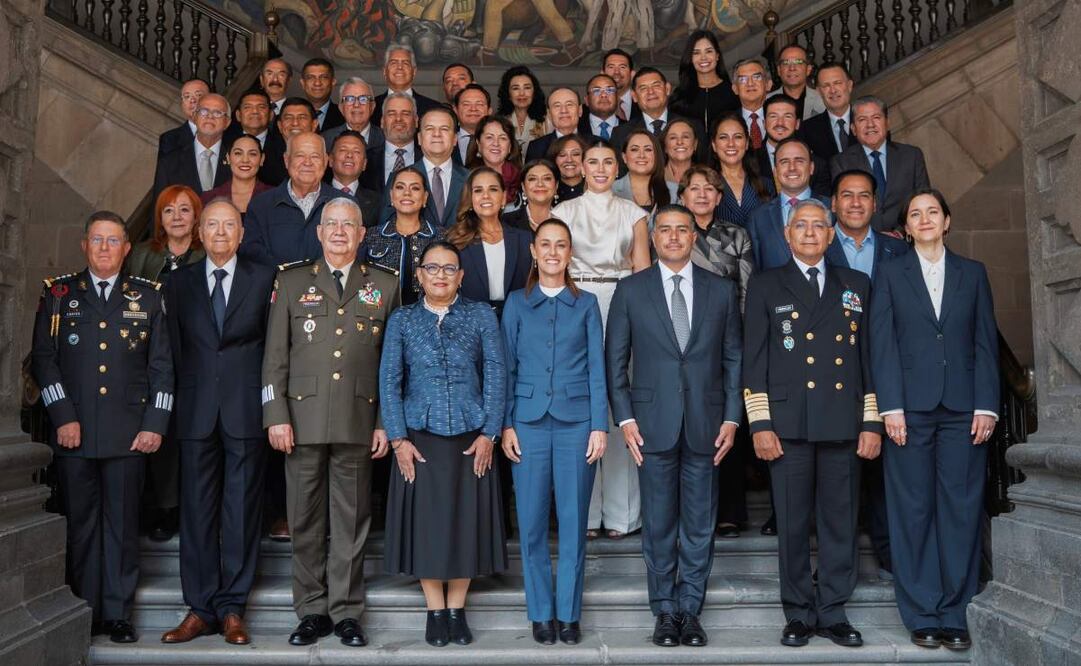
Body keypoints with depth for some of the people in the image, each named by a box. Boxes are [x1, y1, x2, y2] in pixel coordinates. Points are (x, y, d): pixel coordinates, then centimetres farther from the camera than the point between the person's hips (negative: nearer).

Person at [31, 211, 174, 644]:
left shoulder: (147, 296, 10)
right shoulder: (58, 293, 10)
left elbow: (161, 365, 7)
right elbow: (43, 359, 4)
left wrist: (155, 424, -1)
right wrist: (63, 416, -6)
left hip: (128, 432, 0)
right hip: (74, 431, 0)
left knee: (122, 524, 4)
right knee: (79, 523, 6)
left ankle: (118, 614, 13)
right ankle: (81, 614, 18)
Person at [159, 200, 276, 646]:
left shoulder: (263, 280, 5)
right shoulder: (179, 282, 11)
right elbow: (175, 347, 11)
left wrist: (268, 402, 0)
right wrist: (187, 393, 5)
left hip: (246, 410, -2)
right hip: (196, 412, 2)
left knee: (242, 511, 2)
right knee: (197, 511, 5)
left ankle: (232, 607, 12)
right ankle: (200, 608, 14)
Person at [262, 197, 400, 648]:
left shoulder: (384, 287, 9)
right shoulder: (292, 282, 9)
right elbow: (275, 355, 6)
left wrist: (385, 422, 2)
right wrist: (276, 416, -3)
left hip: (358, 420, 0)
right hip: (304, 417, 1)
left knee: (351, 520, 5)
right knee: (306, 520, 6)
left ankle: (346, 612, 16)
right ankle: (312, 611, 19)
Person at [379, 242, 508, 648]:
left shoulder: (481, 316, 5)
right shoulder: (402, 321, 6)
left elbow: (496, 375, 0)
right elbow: (389, 381, 2)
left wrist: (488, 433, -7)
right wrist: (398, 439, -6)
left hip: (471, 438, 0)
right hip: (420, 438, 0)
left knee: (467, 521, 5)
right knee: (425, 521, 4)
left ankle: (457, 610, 20)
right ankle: (435, 612, 18)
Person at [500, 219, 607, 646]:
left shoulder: (586, 304, 9)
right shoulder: (516, 303, 9)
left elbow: (597, 369, 5)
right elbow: (507, 367, 6)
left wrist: (599, 426, -2)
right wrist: (506, 425, -2)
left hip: (576, 422, 0)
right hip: (529, 422, 0)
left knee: (573, 520, 3)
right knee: (532, 522, 3)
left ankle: (569, 613, 15)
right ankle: (541, 612, 16)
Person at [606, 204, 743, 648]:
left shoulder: (722, 291, 8)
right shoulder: (630, 290, 4)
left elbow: (734, 358, 7)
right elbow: (615, 360, 3)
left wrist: (731, 417, 1)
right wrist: (625, 418, -4)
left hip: (706, 423, 1)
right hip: (653, 423, -1)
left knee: (700, 524, 8)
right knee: (658, 523, 6)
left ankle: (690, 610, 21)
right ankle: (665, 611, 20)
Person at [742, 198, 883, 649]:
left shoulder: (856, 285, 15)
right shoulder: (765, 285, 8)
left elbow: (869, 355, 12)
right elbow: (753, 359, 3)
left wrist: (872, 422, 5)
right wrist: (760, 424, -5)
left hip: (843, 424, 2)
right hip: (789, 423, -2)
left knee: (840, 522, 6)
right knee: (793, 524, 3)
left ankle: (832, 613, 18)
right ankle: (799, 615, 15)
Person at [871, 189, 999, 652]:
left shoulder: (972, 273, 13)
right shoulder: (890, 274, 9)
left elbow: (985, 342, 7)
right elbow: (883, 343, 1)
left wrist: (986, 405, -3)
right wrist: (891, 406, -8)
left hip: (963, 407, 1)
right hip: (911, 406, -1)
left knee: (961, 509, 1)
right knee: (914, 510, 1)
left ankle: (955, 614, 11)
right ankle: (922, 615, 9)